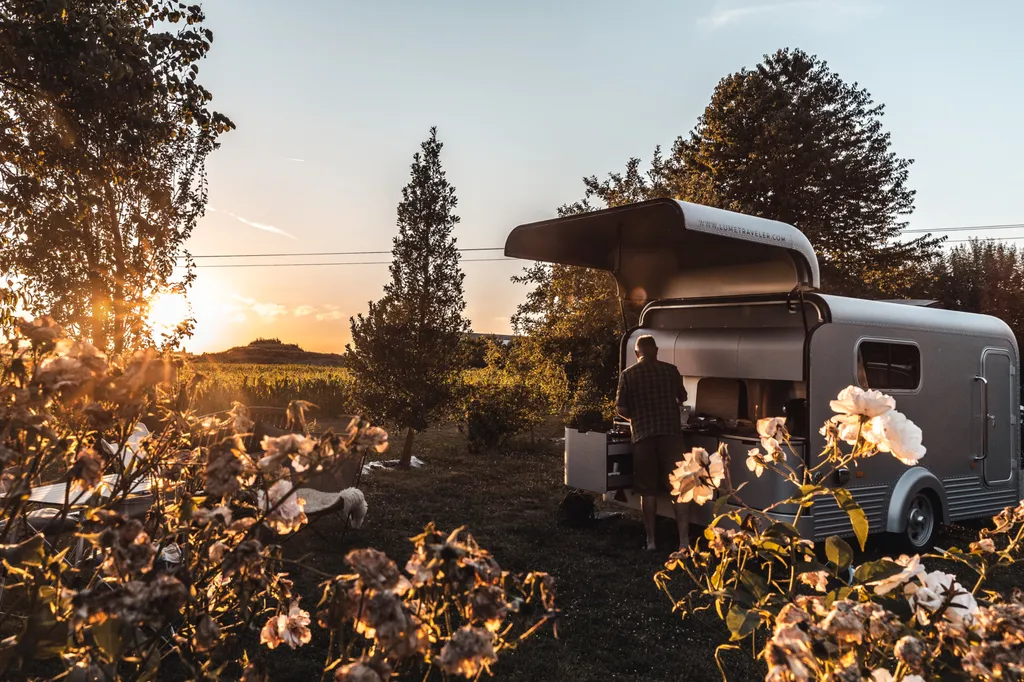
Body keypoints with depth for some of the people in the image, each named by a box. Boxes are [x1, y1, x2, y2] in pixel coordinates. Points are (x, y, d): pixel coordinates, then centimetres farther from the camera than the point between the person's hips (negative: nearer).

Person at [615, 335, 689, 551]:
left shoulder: (628, 374, 0)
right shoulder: (670, 370, 4)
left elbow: (621, 409, -2)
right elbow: (682, 399, 20)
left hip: (643, 436, 0)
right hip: (670, 434, 0)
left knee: (648, 491, 8)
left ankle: (651, 540, 13)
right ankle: (684, 541, -2)